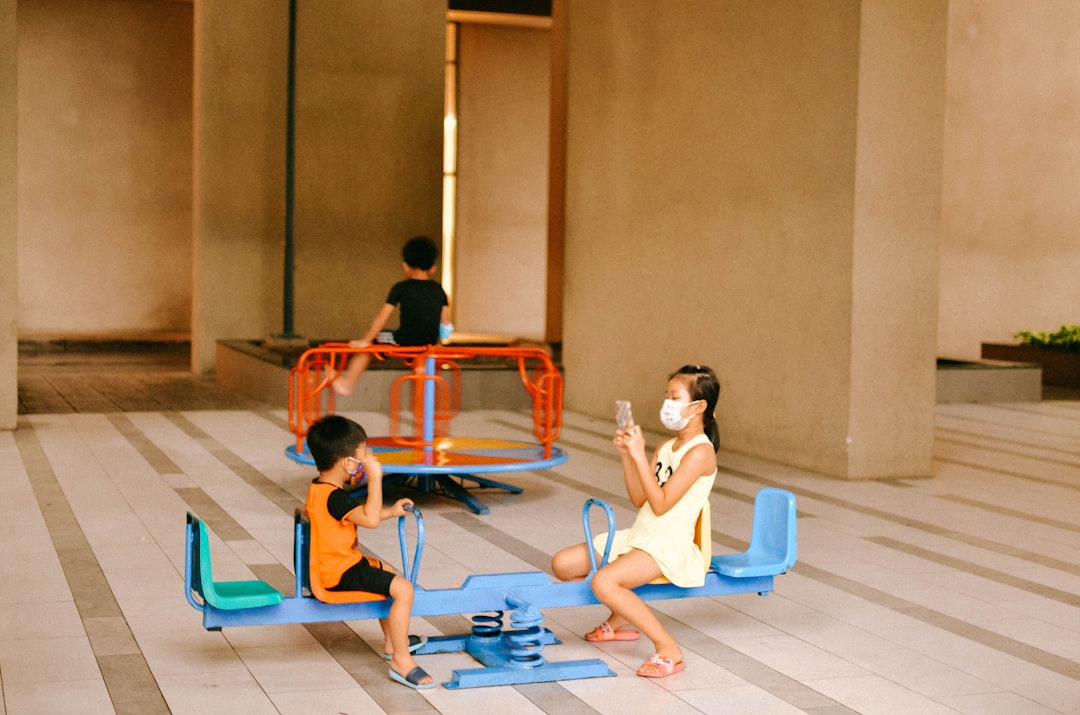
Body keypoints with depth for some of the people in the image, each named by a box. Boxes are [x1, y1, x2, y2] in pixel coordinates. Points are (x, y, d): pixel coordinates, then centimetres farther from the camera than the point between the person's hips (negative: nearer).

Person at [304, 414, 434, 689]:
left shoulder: (318, 488, 8)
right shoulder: (334, 497, -26)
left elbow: (359, 514, 22)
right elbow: (370, 519, -34)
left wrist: (390, 511, 17)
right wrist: (375, 477, -30)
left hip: (333, 565, 11)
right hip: (342, 573, -11)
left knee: (386, 572, 32)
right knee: (403, 588, -19)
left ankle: (392, 642, 42)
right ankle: (401, 659, -13)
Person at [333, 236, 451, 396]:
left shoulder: (400, 288, -5)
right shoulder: (438, 290, 5)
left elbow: (382, 317, -7)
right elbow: (445, 321, 5)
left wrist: (365, 340, -1)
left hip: (404, 342, -4)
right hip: (429, 344, 4)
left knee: (367, 344, 20)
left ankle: (347, 382, 23)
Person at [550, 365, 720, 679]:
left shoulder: (700, 452, -14)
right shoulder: (667, 447, 13)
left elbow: (661, 504, -20)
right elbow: (640, 499, 9)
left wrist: (640, 455, -20)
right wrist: (627, 455, -1)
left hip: (669, 546, -10)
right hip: (638, 536, 10)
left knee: (604, 582, -33)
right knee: (563, 564, 4)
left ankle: (668, 649, -20)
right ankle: (622, 620, 22)